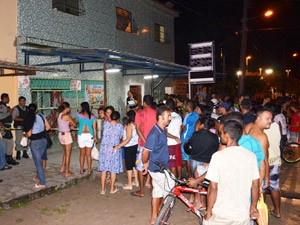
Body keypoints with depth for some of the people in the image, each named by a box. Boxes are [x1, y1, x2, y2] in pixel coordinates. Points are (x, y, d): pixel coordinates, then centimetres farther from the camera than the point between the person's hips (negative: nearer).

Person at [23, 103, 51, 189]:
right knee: (39, 160, 23)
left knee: (38, 162, 2)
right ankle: (39, 177, 36)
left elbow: (29, 134, -14)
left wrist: (24, 135, 7)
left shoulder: (29, 119, -13)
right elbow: (48, 127, 5)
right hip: (43, 140, 6)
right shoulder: (41, 116, 0)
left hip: (35, 142, -6)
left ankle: (42, 183, 6)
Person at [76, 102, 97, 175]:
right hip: (90, 136, 0)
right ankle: (89, 170, 12)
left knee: (82, 154, 12)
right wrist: (95, 137, 8)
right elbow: (94, 128, -1)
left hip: (81, 135, 0)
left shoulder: (79, 115, -4)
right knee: (88, 154, 8)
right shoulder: (92, 116, -1)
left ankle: (82, 170, 21)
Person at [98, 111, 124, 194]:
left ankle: (103, 189, 15)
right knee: (113, 170, 10)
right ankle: (112, 188, 20)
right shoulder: (120, 126, -9)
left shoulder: (105, 124, -4)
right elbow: (120, 137, 2)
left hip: (104, 149, 2)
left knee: (104, 169, 10)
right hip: (114, 150, -2)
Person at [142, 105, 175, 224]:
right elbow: (146, 151, -21)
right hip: (157, 168, -9)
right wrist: (145, 163, -7)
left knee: (158, 191, 16)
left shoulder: (163, 131, 7)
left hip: (162, 167, 9)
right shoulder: (155, 133, -23)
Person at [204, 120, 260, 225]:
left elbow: (213, 188, -15)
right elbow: (255, 185, 2)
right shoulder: (251, 156, -6)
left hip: (221, 214, -3)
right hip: (243, 214, 3)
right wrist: (253, 206, 16)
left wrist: (208, 211, -3)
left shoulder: (218, 156, -17)